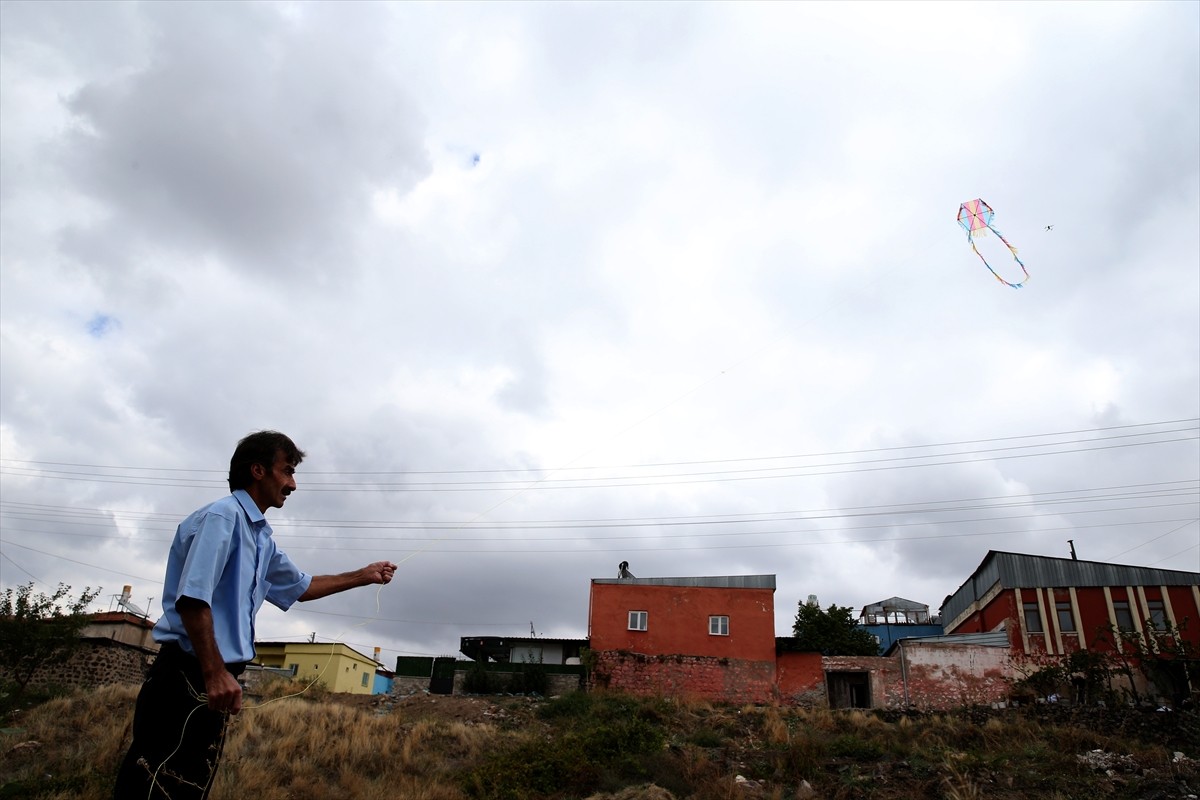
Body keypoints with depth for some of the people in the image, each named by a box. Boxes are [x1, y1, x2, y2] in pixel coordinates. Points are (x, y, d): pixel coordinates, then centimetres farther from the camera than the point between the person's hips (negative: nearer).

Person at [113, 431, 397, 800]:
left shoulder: (261, 537, 19)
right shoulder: (222, 516, -10)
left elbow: (300, 587, 32)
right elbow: (191, 598, -21)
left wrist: (362, 576, 30)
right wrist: (215, 673, -25)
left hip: (211, 681, 9)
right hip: (190, 678, -9)